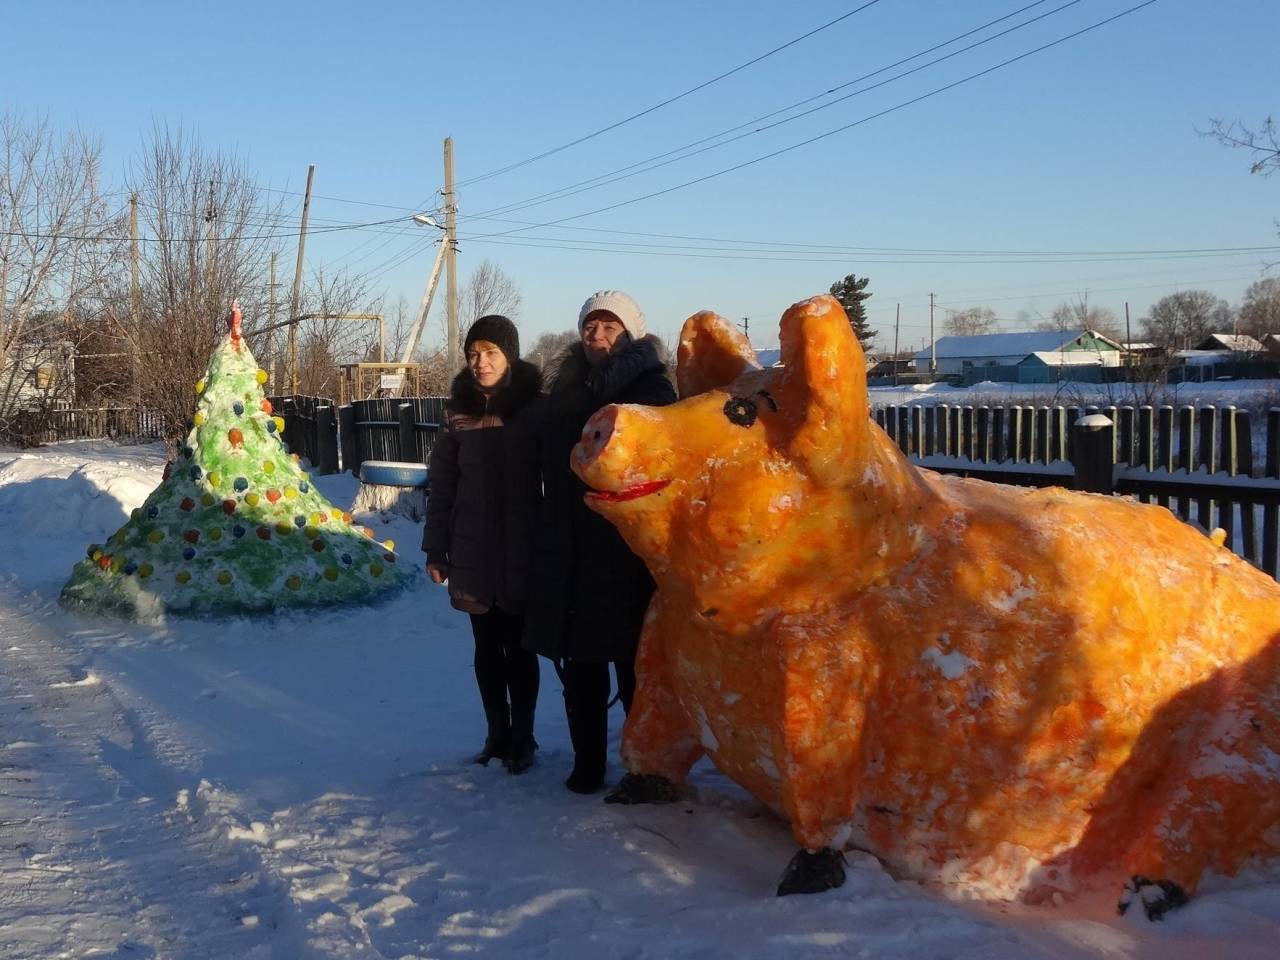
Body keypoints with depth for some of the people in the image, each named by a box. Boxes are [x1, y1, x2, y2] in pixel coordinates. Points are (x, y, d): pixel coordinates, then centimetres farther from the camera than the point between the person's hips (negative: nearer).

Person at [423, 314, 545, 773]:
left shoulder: (536, 407, -4)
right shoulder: (459, 411, 4)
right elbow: (442, 483, 7)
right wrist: (435, 549, 5)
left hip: (522, 549, -3)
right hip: (472, 550, 3)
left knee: (518, 646, 3)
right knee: (487, 646, 10)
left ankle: (522, 737, 17)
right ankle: (497, 732, 23)